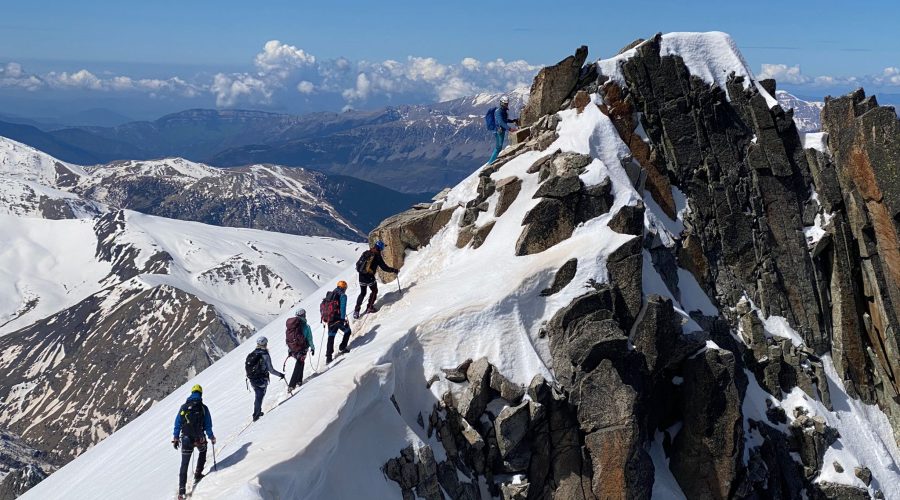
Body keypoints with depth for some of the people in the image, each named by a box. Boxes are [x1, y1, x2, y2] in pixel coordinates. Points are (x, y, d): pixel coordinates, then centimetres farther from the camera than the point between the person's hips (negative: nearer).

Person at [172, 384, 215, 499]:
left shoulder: (183, 407, 2)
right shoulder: (203, 408, -5)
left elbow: (177, 424, 3)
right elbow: (208, 426, -3)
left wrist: (175, 438, 11)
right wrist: (211, 437, 10)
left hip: (186, 439, 1)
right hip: (200, 439, -1)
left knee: (184, 464, 8)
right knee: (203, 452, 33)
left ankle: (181, 489, 3)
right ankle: (198, 475, 27)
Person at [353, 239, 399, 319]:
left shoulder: (365, 253, 5)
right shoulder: (377, 256, -9)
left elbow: (358, 263, 13)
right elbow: (384, 267, -8)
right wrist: (394, 270, 4)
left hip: (361, 277, 5)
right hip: (369, 277, -5)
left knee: (362, 293, 19)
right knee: (374, 291, 20)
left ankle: (356, 311, 12)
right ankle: (370, 307, 16)